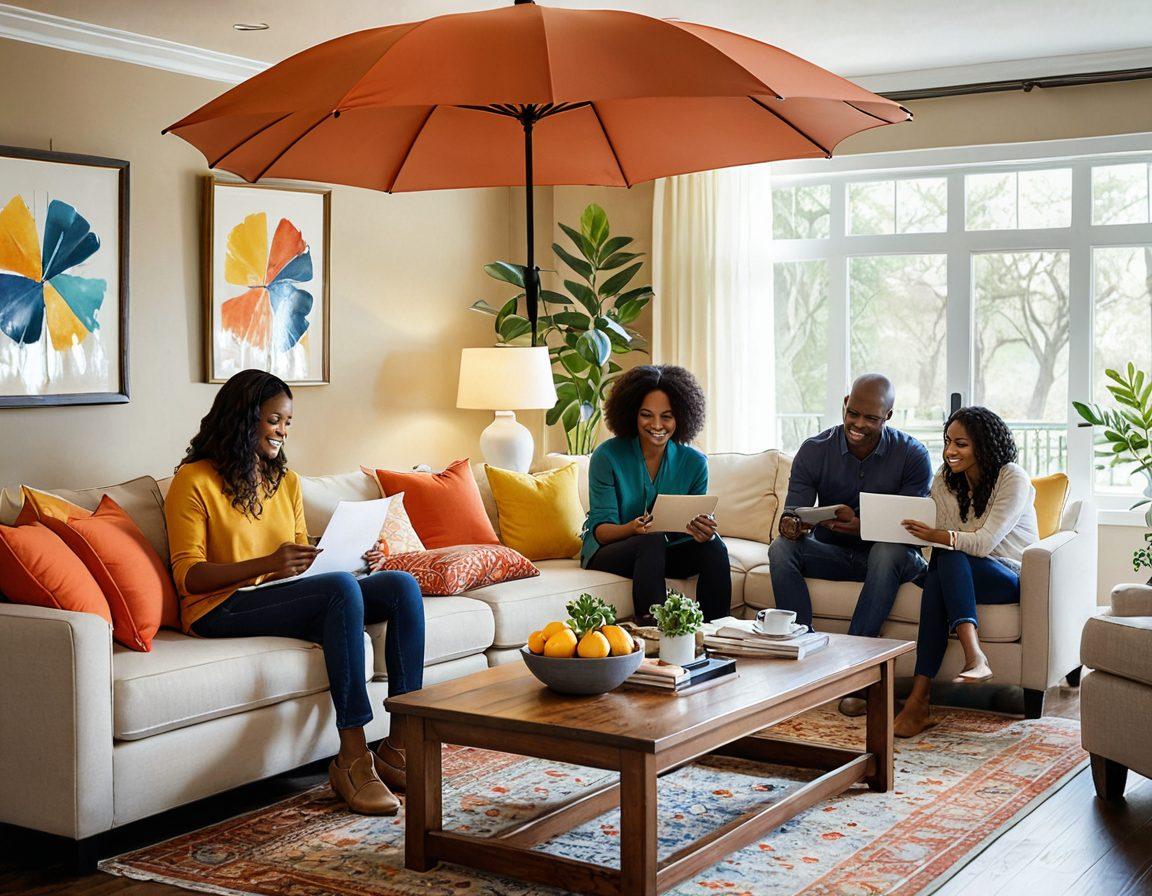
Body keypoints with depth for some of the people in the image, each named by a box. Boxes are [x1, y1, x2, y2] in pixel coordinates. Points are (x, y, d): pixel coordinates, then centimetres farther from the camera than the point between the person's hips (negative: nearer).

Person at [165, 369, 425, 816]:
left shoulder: (287, 481, 19)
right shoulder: (194, 481, -3)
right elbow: (188, 575, -10)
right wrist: (267, 564, -25)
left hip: (287, 599, 7)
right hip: (222, 610, -7)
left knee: (403, 586, -16)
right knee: (341, 588, -33)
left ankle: (398, 743, -18)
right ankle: (353, 759, -35)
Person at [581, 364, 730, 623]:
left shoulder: (694, 463, -2)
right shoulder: (607, 456, -12)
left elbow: (699, 523, -1)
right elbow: (600, 528, -14)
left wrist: (704, 531, -27)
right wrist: (633, 529, -37)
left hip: (668, 551, 4)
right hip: (610, 551, -3)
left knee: (713, 546, -25)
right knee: (651, 542, -35)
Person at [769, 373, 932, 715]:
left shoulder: (912, 455, -10)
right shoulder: (814, 450, -5)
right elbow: (793, 514, -8)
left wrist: (861, 526, -37)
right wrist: (791, 524, -35)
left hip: (890, 556, -2)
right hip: (831, 553, 2)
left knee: (888, 550, -37)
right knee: (781, 548, -26)